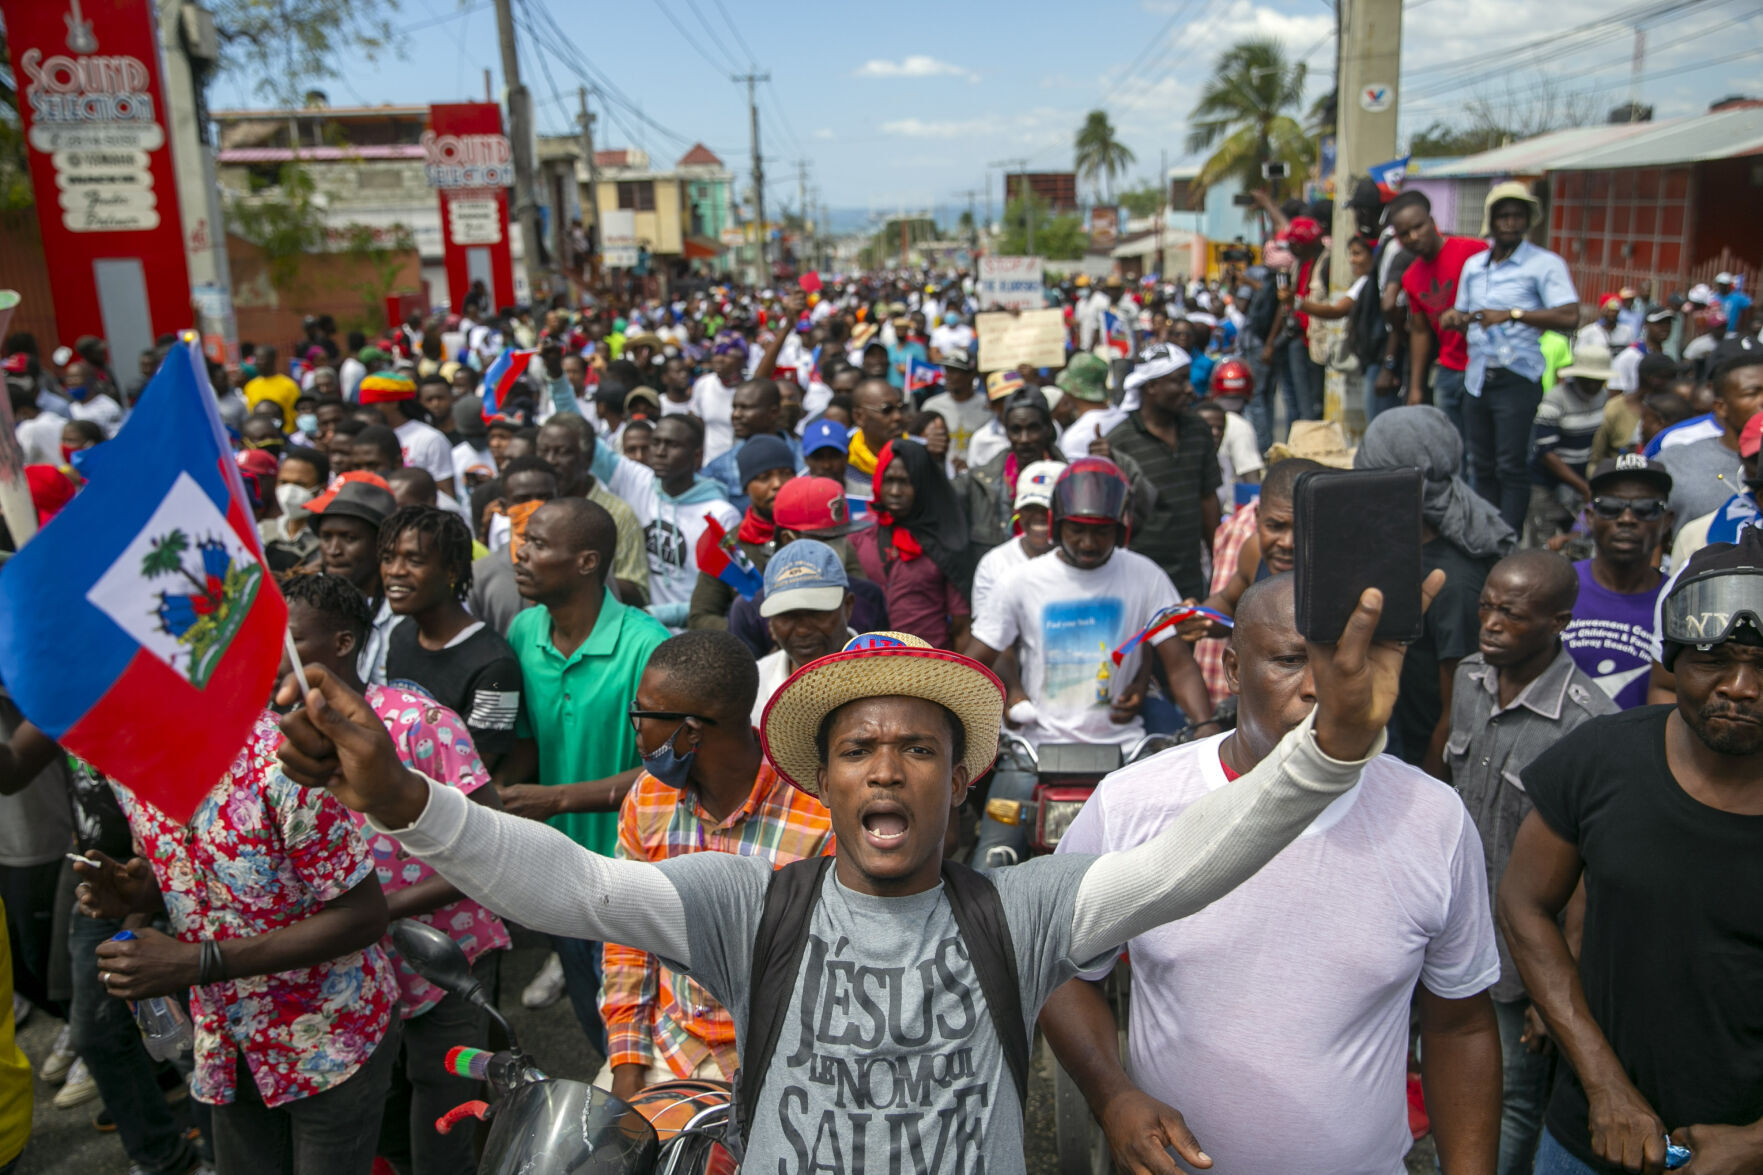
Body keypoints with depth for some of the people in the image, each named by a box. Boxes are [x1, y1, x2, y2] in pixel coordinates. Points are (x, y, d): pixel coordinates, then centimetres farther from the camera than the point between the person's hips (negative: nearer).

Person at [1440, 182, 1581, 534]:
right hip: (1476, 377, 6)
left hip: (1517, 379, -6)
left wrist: (1512, 314, -21)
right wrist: (1455, 317, 1)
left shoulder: (1545, 264, -4)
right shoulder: (1473, 265, 15)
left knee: (1511, 467, -7)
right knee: (1481, 466, 10)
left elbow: (1569, 318, -15)